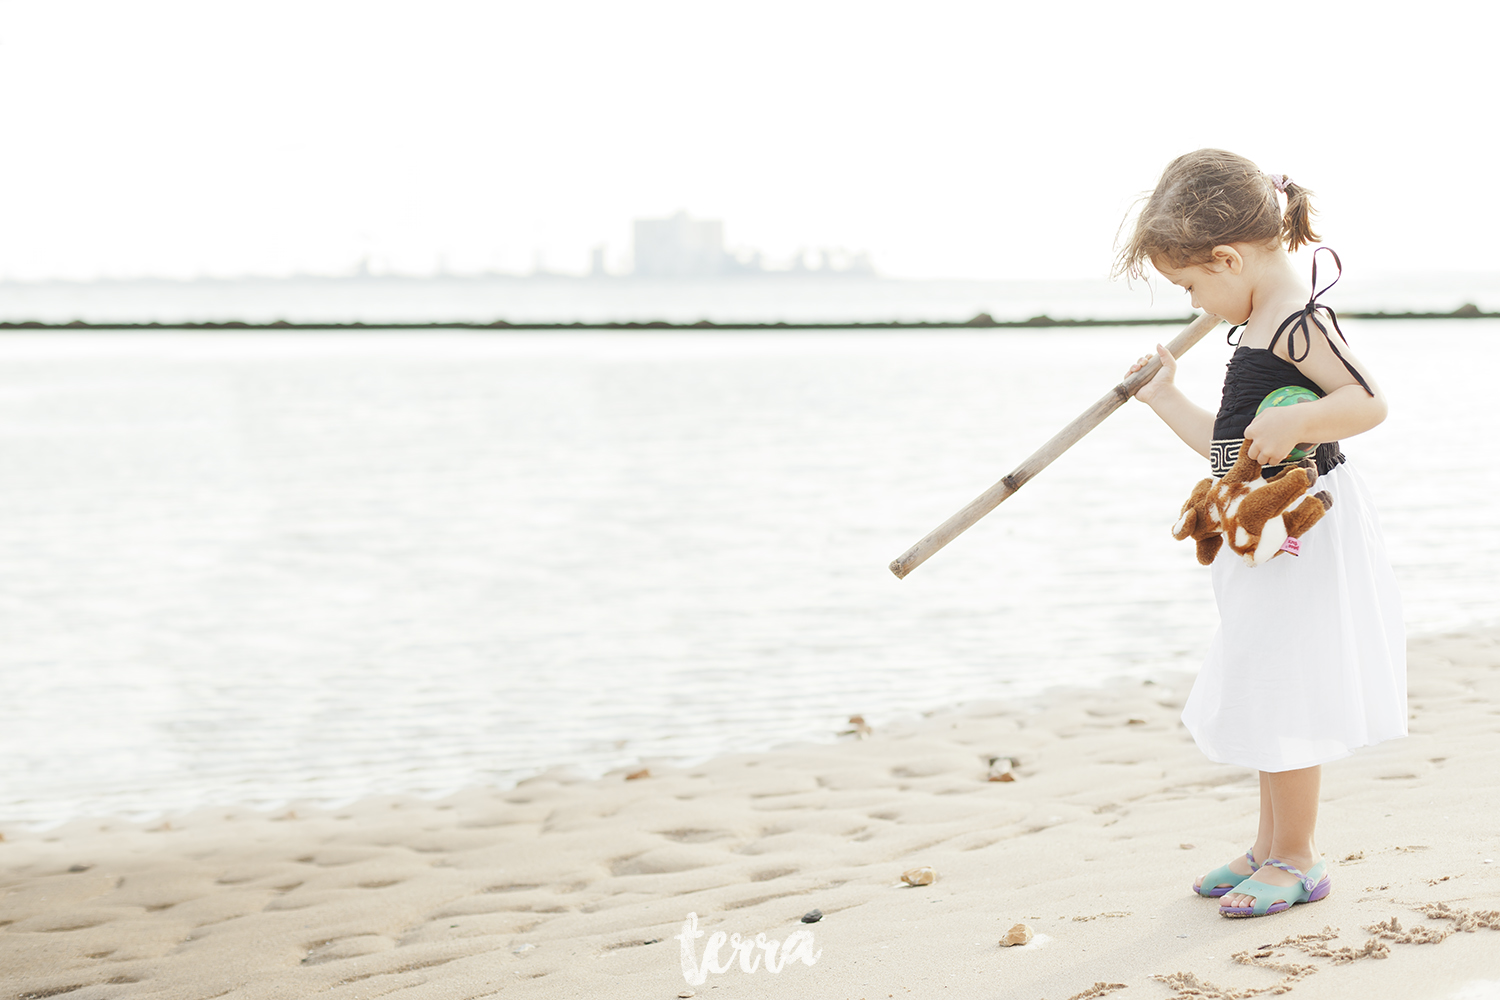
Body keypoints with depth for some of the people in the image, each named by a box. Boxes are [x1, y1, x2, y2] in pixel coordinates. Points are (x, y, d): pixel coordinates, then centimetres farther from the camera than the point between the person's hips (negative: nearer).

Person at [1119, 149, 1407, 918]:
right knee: (1268, 700, 17)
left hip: (1301, 539, -10)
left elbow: (1370, 402, -25)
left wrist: (1294, 423, -36)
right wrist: (1166, 401, 23)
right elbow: (1231, 446, 17)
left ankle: (1296, 861, 9)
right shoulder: (1263, 327, 13)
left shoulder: (1296, 323, -18)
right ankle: (1272, 847, 29)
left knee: (1282, 699, -3)